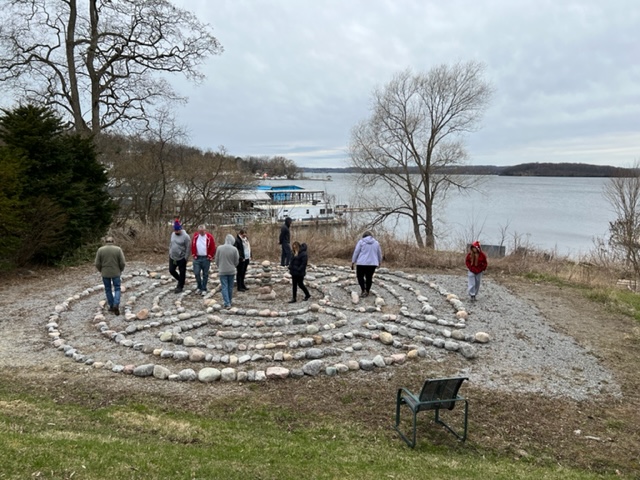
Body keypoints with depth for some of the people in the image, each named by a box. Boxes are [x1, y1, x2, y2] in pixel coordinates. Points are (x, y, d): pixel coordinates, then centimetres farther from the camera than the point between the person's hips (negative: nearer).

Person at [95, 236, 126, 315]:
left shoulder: (100, 250, -4)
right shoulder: (118, 249, -6)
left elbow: (97, 264, -4)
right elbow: (122, 263, -8)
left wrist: (101, 271, 13)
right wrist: (120, 270, 9)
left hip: (105, 273, 1)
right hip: (116, 273, -1)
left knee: (108, 289, 15)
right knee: (117, 289, 10)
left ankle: (111, 306, 21)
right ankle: (116, 305, -8)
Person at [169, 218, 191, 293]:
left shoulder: (185, 236, -17)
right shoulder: (173, 234, 3)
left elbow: (188, 248, -15)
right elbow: (170, 244, 15)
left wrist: (185, 258, -15)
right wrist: (170, 253, 11)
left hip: (181, 258, -6)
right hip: (172, 257, 6)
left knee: (182, 273, 5)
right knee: (171, 270, 11)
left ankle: (180, 286, 19)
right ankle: (181, 280, 34)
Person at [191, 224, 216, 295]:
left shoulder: (209, 237, -7)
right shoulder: (195, 236, 2)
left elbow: (213, 248, -4)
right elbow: (193, 247, 8)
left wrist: (210, 256, -6)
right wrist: (194, 255, 2)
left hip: (206, 258, -2)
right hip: (197, 258, 2)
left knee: (205, 274, 4)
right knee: (196, 273, -2)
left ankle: (204, 289, 12)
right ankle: (199, 287, 18)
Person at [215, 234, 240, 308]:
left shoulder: (219, 248, -8)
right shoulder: (234, 249, -10)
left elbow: (216, 260, 0)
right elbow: (236, 261, -2)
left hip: (222, 271, 0)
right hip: (231, 271, 1)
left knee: (224, 287, 1)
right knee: (230, 287, 12)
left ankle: (227, 303, -8)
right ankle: (229, 302, 22)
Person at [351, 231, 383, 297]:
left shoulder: (361, 242, -2)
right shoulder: (376, 242, 6)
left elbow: (356, 252, -5)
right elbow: (379, 254, 12)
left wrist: (352, 263, 0)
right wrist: (379, 262, 26)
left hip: (362, 263, -3)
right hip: (372, 263, 3)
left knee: (360, 276, 11)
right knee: (369, 278, 14)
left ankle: (363, 290, -3)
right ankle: (367, 292, 18)